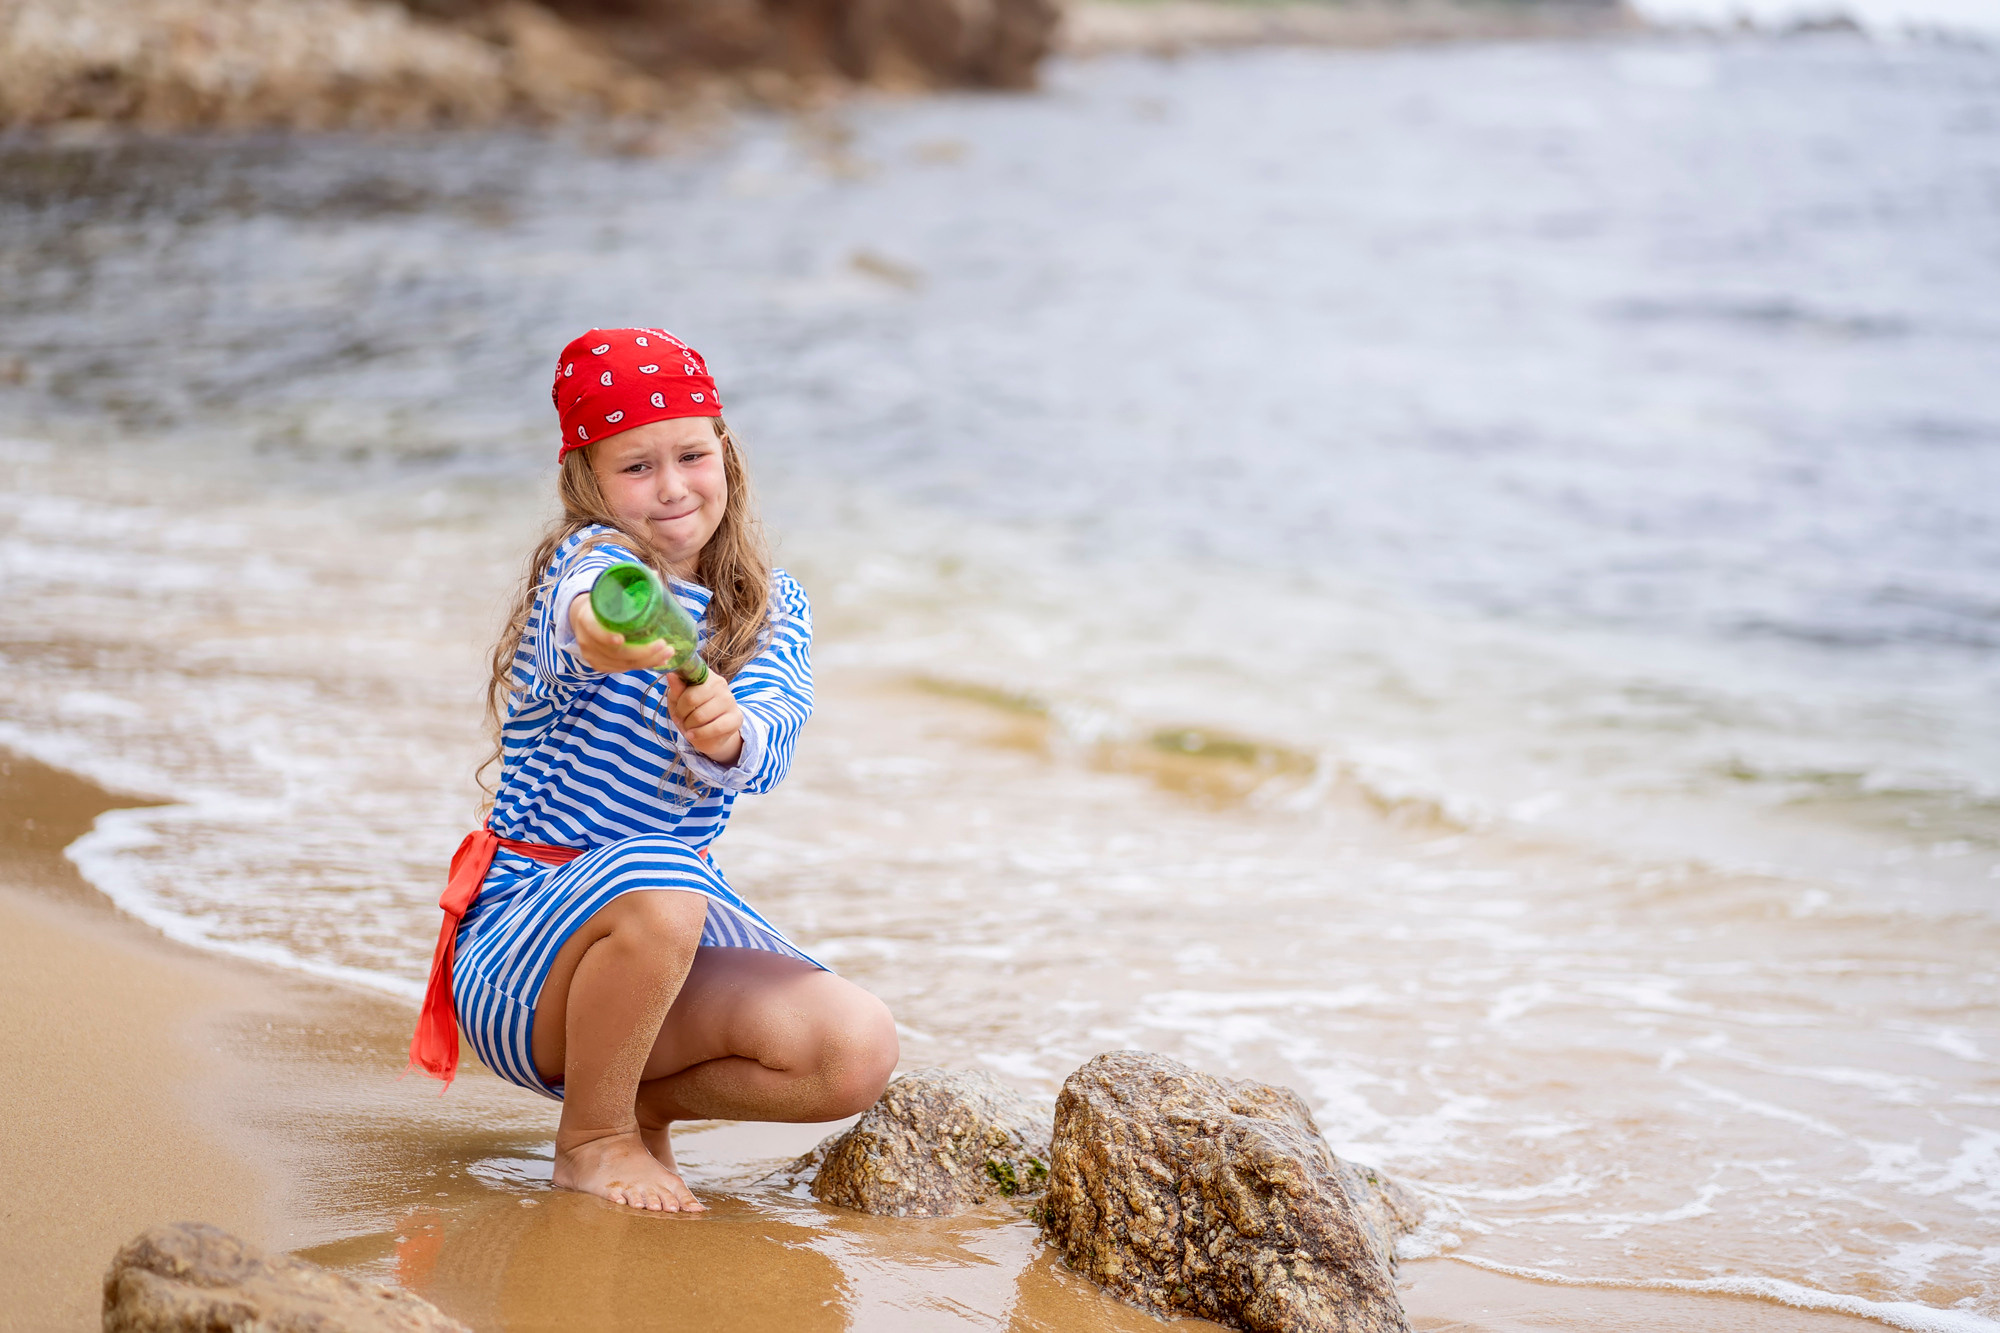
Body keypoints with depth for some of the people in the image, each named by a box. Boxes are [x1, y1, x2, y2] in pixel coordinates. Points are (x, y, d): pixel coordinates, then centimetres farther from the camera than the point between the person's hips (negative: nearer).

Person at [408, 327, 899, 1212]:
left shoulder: (774, 608, 3)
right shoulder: (589, 562, -11)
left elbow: (767, 751, -19)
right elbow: (585, 607, -39)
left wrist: (724, 732, -43)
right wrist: (603, 634, -64)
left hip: (680, 912, 5)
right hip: (524, 932, -5)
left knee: (858, 1053, -19)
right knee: (656, 879, -38)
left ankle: (647, 1100, 9)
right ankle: (591, 1137, -12)